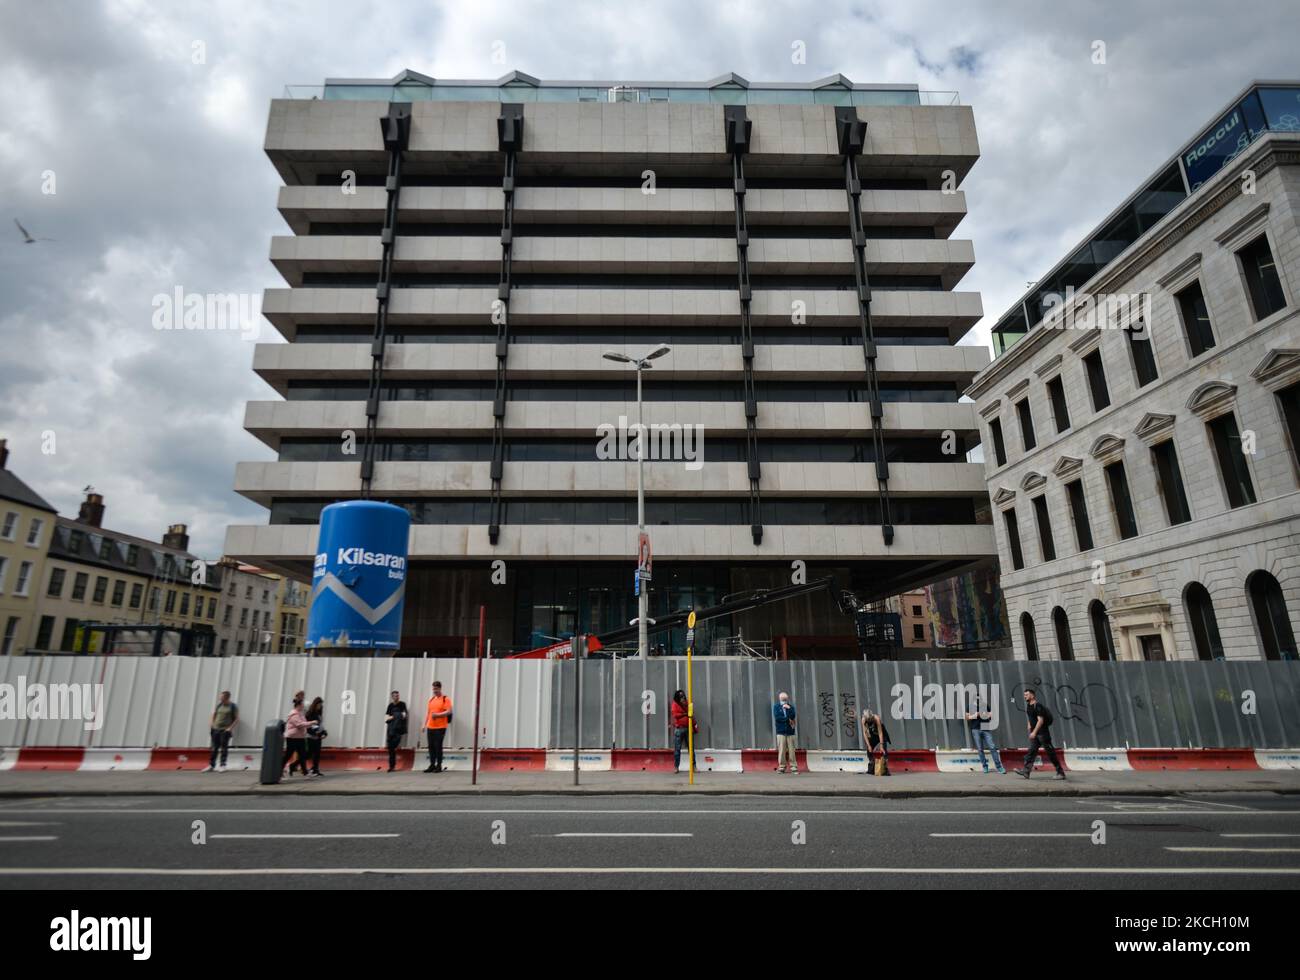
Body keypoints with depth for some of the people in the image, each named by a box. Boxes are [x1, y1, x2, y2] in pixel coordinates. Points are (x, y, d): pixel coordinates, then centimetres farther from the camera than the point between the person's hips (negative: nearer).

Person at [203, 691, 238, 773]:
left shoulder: (233, 706, -4)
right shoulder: (219, 704, 9)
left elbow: (237, 718, -5)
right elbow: (214, 714, 22)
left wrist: (231, 727, -12)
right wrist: (211, 722, 7)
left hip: (225, 730, -4)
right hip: (216, 729, 4)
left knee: (224, 748, -1)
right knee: (214, 748, 7)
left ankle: (223, 766, 4)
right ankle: (211, 766, 13)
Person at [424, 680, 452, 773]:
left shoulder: (445, 699, -3)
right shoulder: (431, 699, 16)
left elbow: (449, 711, -11)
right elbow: (428, 712, 19)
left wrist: (437, 714, -20)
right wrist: (424, 724, 13)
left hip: (440, 727, -6)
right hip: (430, 727, 6)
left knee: (438, 746, -6)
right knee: (431, 746, 6)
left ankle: (439, 766, 2)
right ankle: (432, 765, 15)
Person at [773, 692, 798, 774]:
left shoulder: (791, 706, 12)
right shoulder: (776, 706, 7)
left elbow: (793, 716, -4)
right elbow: (777, 717, -7)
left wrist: (788, 708, -12)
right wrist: (788, 719, -5)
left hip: (790, 731, 1)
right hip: (781, 732, -1)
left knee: (792, 750, -2)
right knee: (781, 750, -4)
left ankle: (794, 767, 1)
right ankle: (781, 767, 3)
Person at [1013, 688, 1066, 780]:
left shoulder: (1038, 706, -17)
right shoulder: (1028, 706, 12)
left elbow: (1040, 720, -23)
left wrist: (1034, 732, -25)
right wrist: (1029, 728, 18)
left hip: (1042, 733, -9)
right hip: (1034, 733, 9)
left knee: (1050, 752, -1)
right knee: (1031, 751, 0)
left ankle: (1060, 772, 10)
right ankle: (1026, 771, -6)